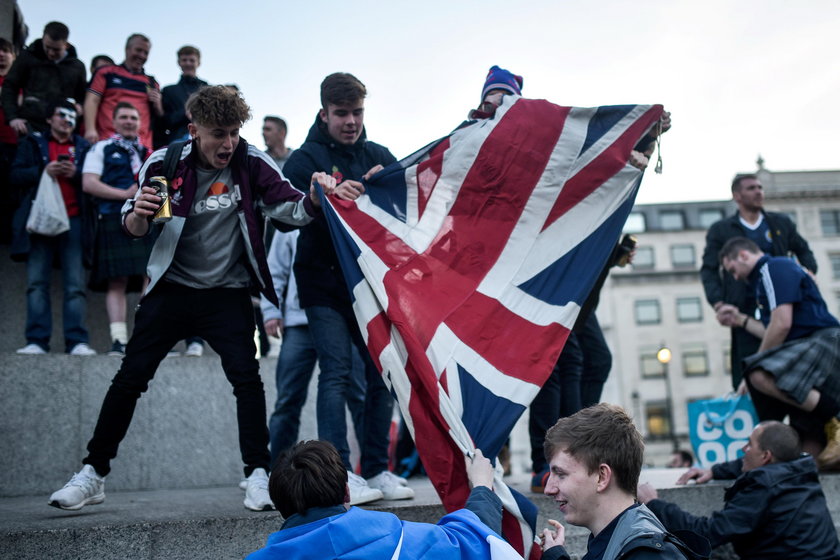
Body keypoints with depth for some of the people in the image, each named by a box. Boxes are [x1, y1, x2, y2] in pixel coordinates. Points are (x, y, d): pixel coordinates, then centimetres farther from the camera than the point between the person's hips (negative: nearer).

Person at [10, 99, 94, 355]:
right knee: (37, 282, -3)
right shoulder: (33, 142, 16)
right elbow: (16, 175, 5)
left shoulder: (84, 147, 16)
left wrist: (75, 174, -10)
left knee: (75, 284, -6)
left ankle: (77, 342, -9)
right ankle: (36, 341, -3)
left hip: (73, 221, 0)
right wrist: (43, 171, -10)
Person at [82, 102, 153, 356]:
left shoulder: (149, 154, 25)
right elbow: (88, 183, 0)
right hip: (114, 220, -3)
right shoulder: (101, 149, 13)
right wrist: (124, 194, -9)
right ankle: (119, 340, -8)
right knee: (117, 282, -8)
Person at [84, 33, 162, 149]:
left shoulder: (151, 83, 22)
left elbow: (160, 116, 25)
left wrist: (157, 104, 2)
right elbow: (92, 101, 4)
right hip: (108, 140, -2)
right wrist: (90, 130, -11)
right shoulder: (106, 73, 14)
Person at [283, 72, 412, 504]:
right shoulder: (305, 158, 1)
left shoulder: (378, 155, 14)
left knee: (382, 371, 3)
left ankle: (377, 469, 13)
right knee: (337, 372, -10)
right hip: (325, 285, -4)